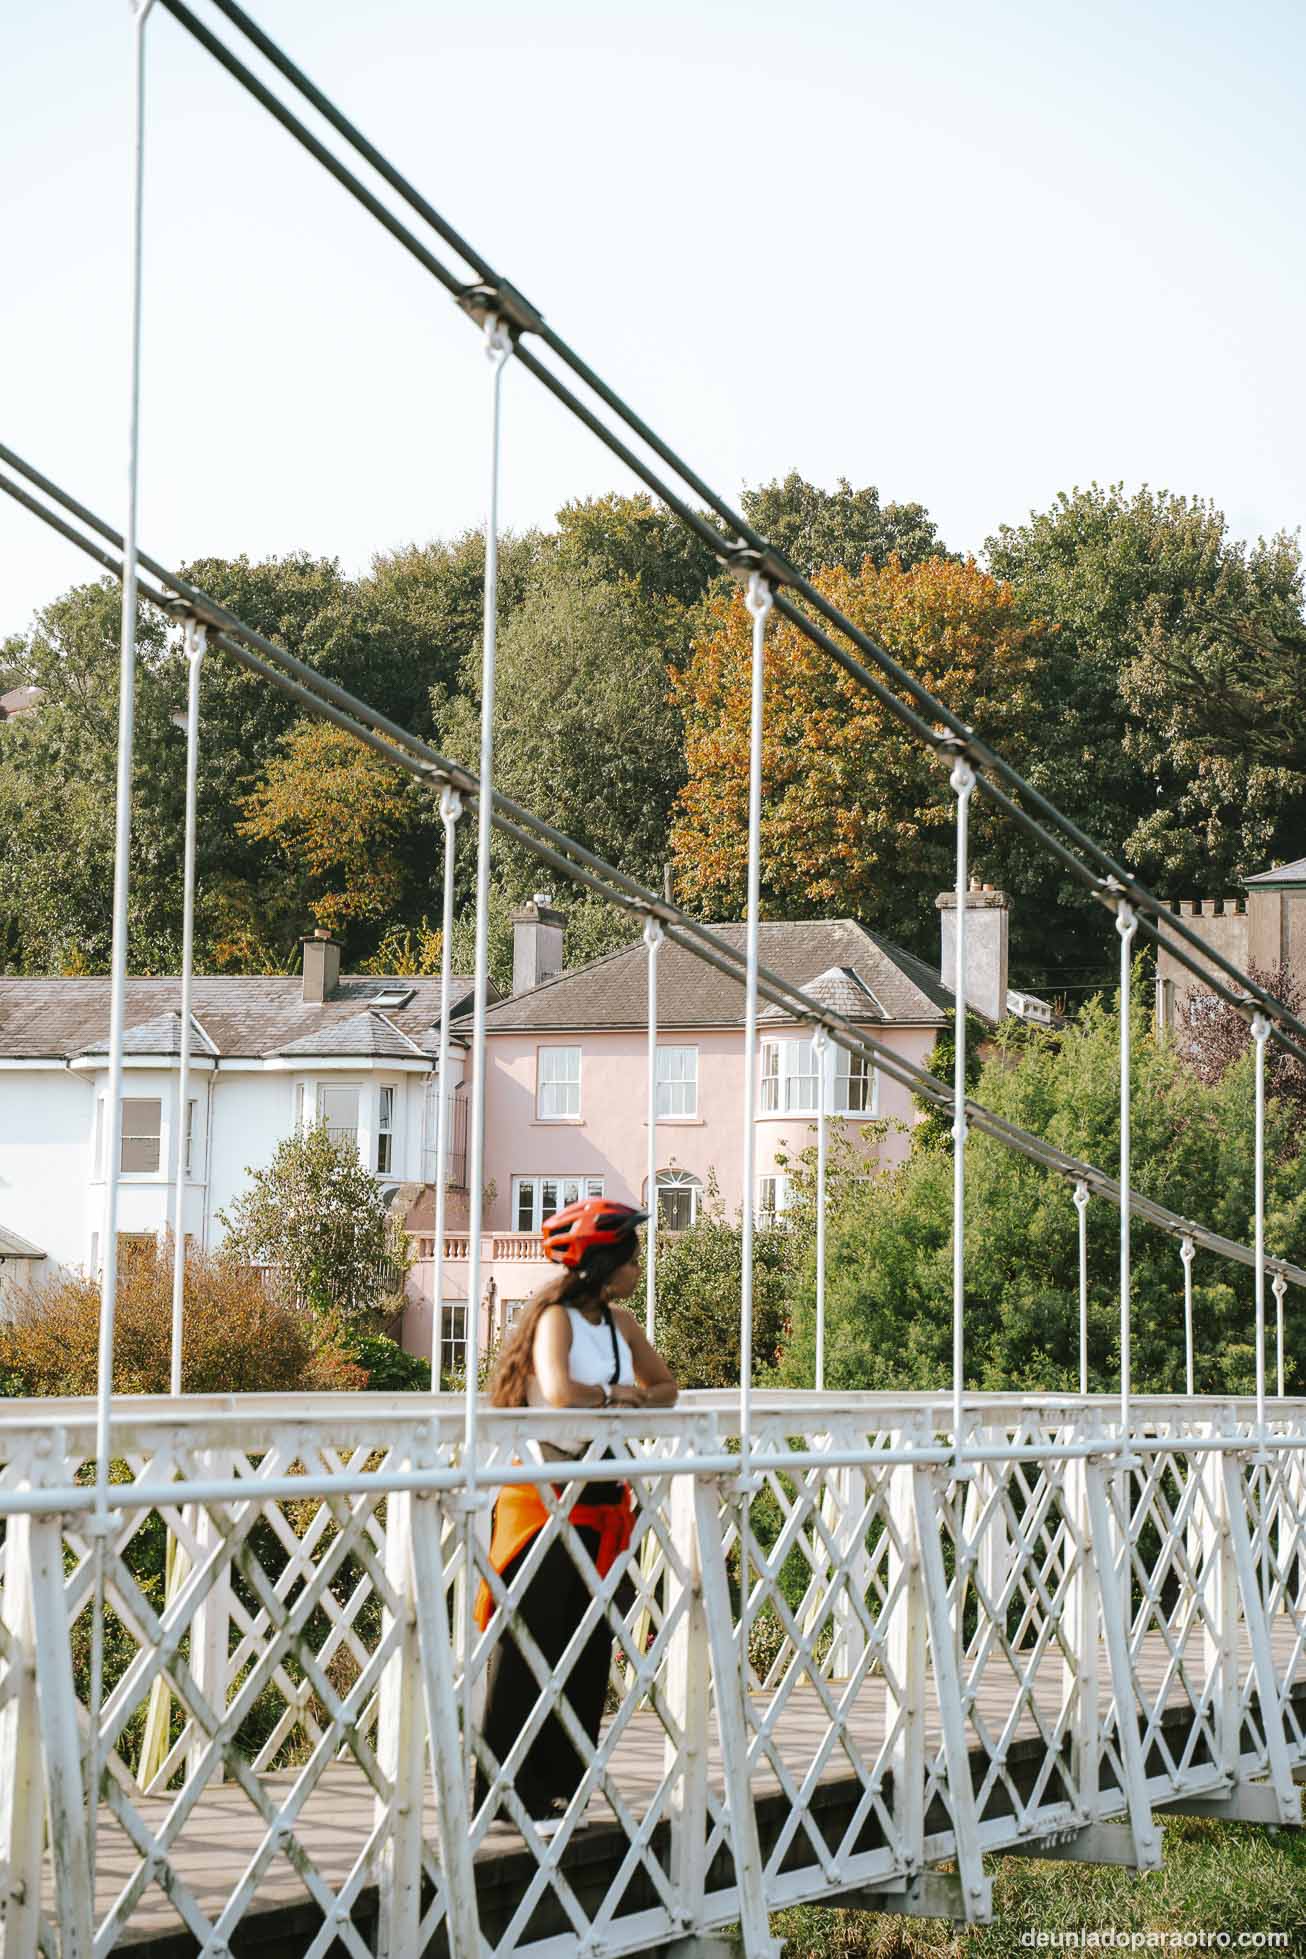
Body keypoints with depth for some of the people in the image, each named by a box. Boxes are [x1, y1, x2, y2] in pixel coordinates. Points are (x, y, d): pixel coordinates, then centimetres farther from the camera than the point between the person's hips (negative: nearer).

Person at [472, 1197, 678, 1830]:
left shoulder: (620, 1322, 9)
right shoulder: (556, 1318, -14)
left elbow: (666, 1388, 20)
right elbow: (559, 1393, -31)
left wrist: (633, 1401, -2)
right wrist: (614, 1395, -12)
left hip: (600, 1501, 8)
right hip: (545, 1498, -8)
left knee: (588, 1646, 10)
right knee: (530, 1647, -5)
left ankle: (562, 1783, 19)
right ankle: (510, 1795, -1)